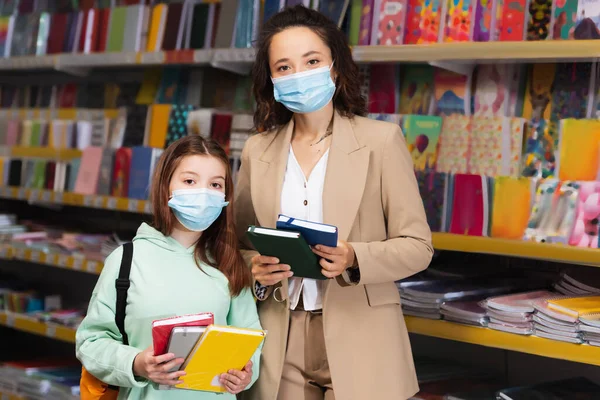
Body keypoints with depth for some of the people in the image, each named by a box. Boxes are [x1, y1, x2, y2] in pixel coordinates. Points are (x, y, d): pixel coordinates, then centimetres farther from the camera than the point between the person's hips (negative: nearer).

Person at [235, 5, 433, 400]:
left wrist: (354, 259, -20)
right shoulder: (257, 150, 6)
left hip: (359, 342, -2)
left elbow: (417, 245, -3)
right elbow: (241, 247, 12)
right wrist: (256, 271, -10)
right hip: (282, 347, 3)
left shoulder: (381, 140, -3)